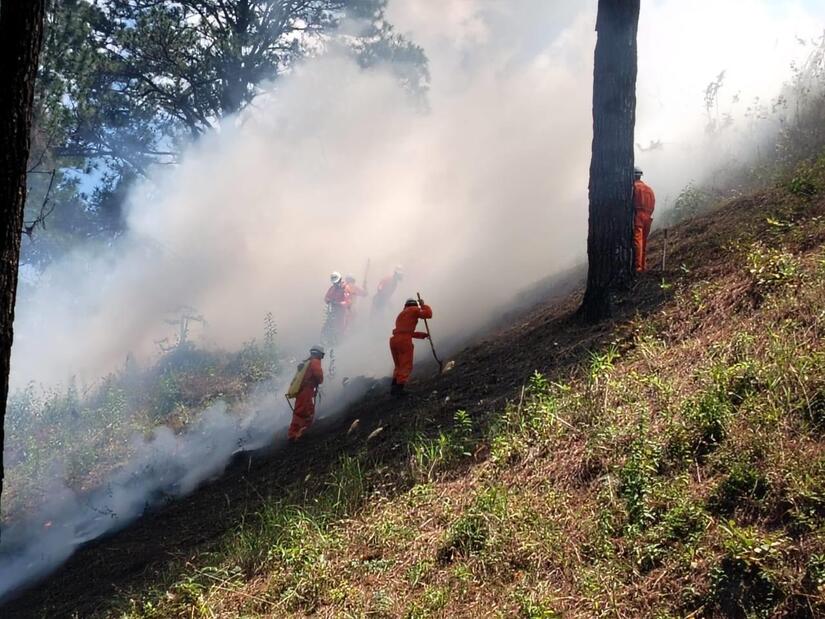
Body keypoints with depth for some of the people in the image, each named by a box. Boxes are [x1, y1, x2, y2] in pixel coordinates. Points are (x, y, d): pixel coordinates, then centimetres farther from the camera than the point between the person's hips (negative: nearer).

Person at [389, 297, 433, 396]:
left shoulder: (401, 315, 31)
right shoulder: (414, 310, 8)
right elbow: (428, 314, 3)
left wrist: (423, 335, 30)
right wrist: (423, 305, 18)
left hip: (394, 340, 7)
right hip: (404, 341, -7)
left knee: (398, 366, 18)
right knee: (406, 366, -2)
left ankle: (394, 387, 7)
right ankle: (399, 388, -13)